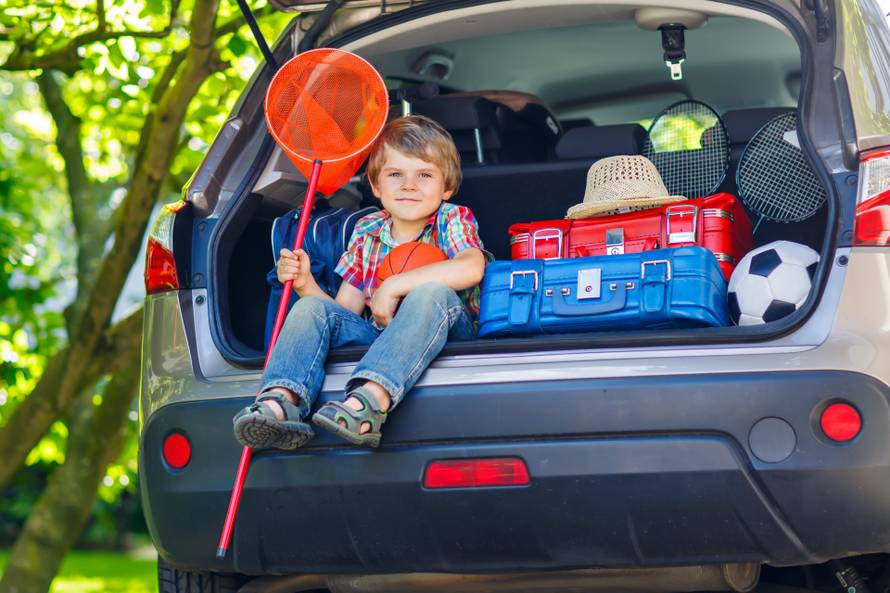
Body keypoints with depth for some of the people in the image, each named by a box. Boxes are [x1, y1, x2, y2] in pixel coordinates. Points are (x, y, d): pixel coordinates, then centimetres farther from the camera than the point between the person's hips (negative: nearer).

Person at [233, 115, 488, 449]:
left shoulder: (452, 220, 1)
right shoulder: (367, 232, 14)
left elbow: (472, 268, -24)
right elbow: (345, 312, 14)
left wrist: (393, 287, -22)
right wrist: (306, 284, -6)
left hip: (446, 334, -5)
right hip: (378, 334, 5)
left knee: (431, 293, -34)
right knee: (311, 308, -12)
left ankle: (371, 400, -55)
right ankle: (280, 401, -39)